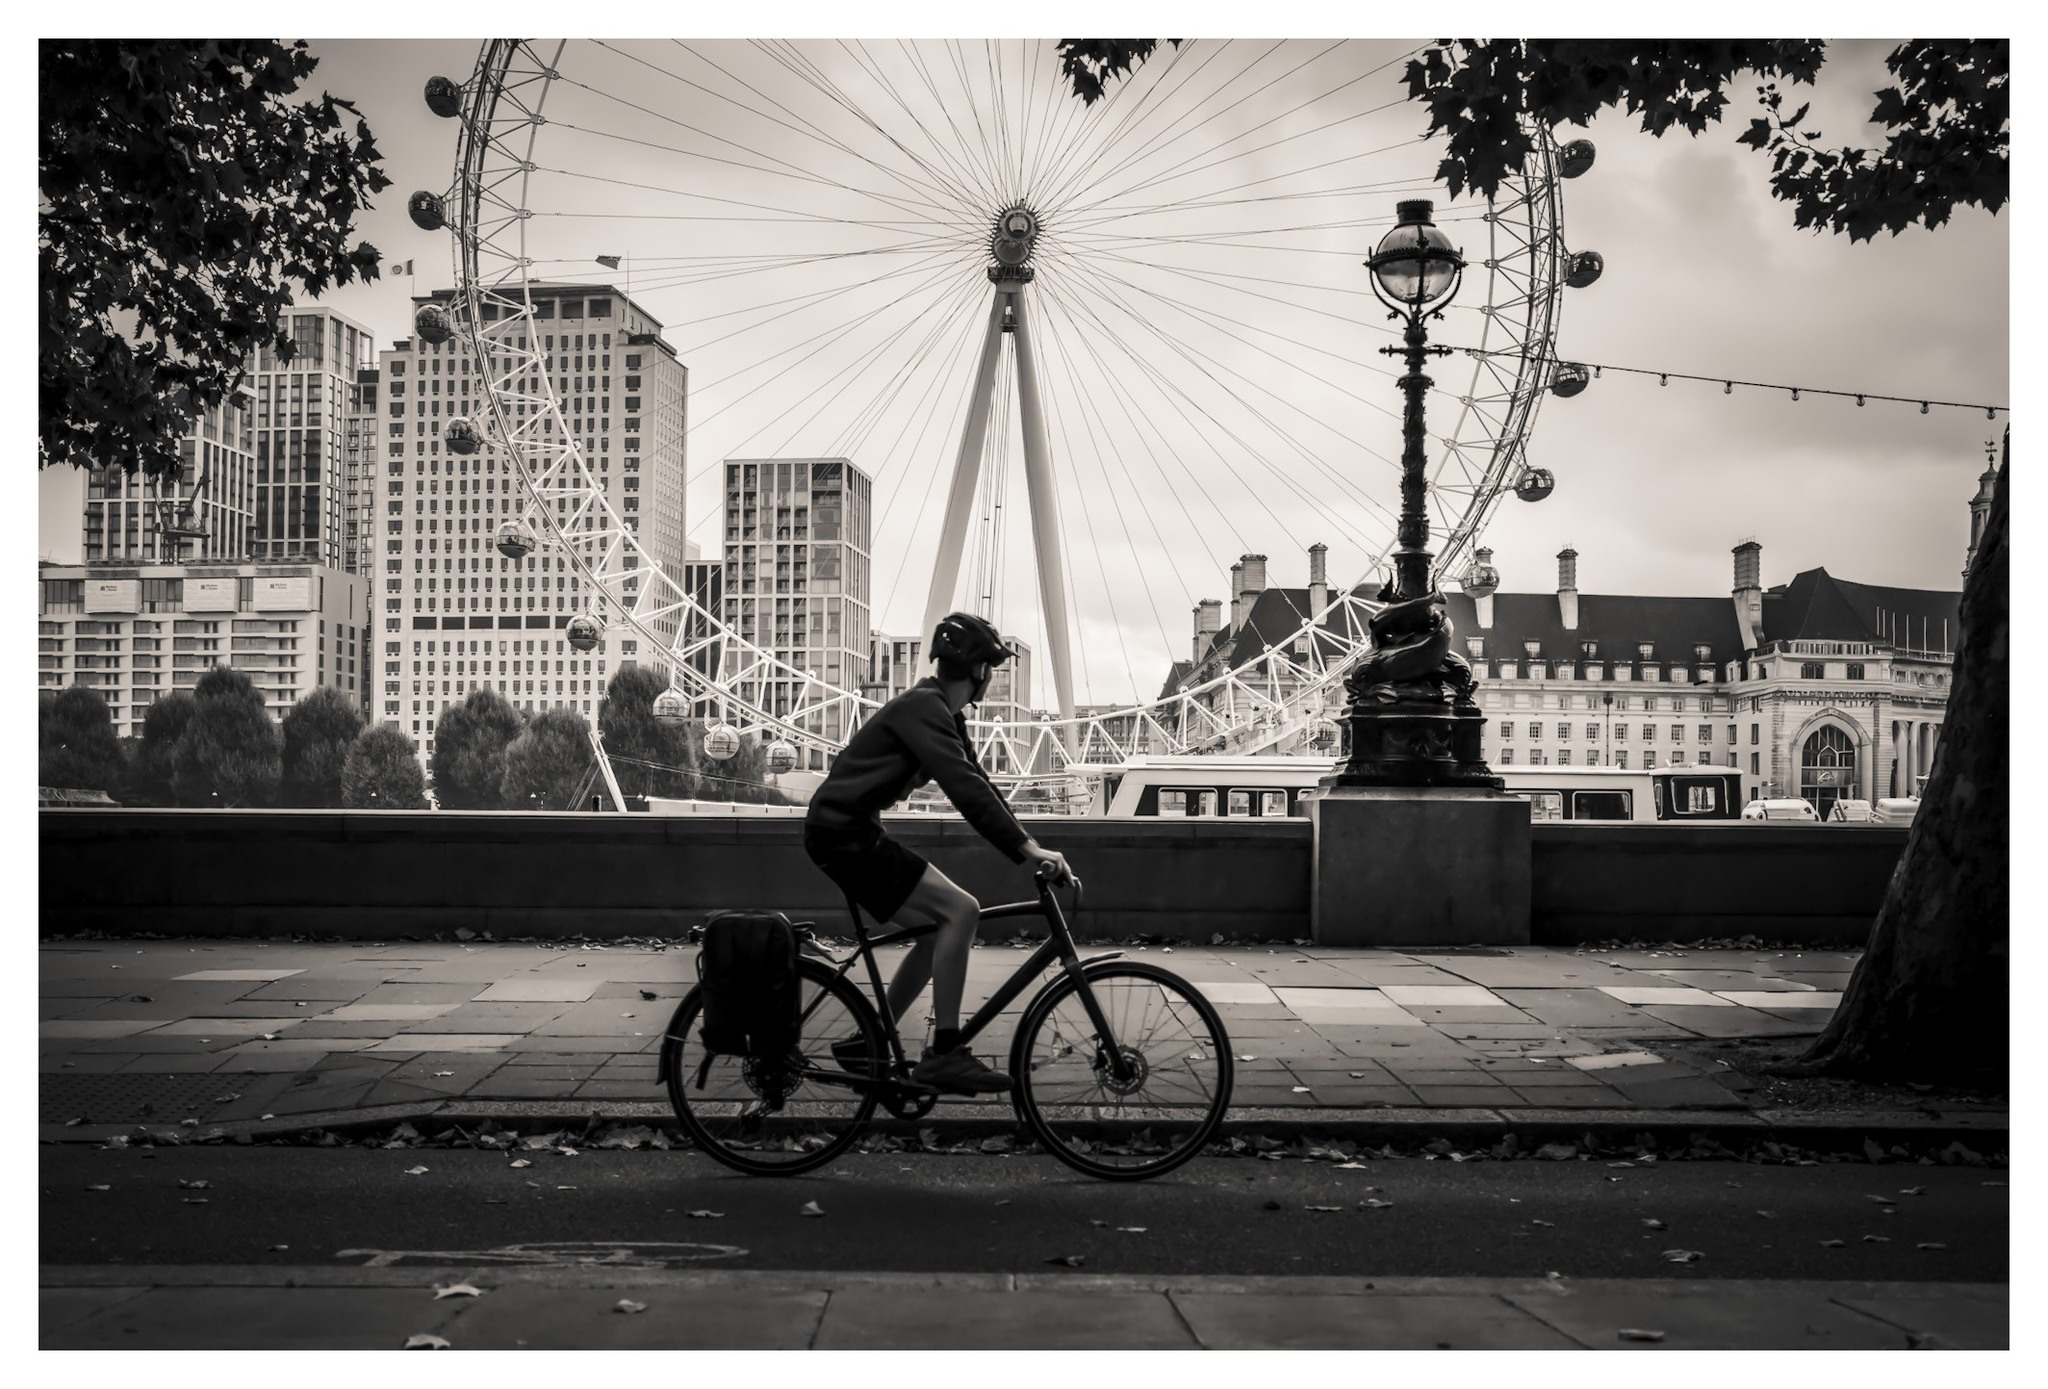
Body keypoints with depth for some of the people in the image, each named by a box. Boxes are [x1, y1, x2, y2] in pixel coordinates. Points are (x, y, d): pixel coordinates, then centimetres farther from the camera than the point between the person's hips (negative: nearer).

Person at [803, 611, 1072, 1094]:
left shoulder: (942, 713, 16)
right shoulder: (923, 707, -16)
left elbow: (976, 783, 15)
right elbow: (965, 787, -27)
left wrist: (1030, 846, 7)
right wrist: (1025, 848, -30)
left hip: (848, 832, 10)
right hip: (843, 833, -10)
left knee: (940, 929, 11)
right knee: (960, 910, -17)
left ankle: (866, 1045, 17)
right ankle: (943, 1054, -15)